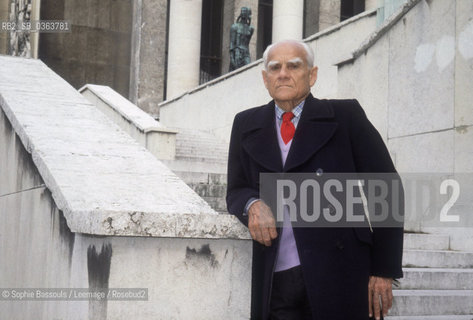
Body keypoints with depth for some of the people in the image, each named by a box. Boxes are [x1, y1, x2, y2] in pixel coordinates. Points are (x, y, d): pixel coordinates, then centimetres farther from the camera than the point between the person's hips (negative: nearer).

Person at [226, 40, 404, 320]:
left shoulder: (345, 117, 3)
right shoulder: (246, 125, 14)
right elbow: (236, 191, 15)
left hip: (337, 279, -2)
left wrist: (384, 270, -5)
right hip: (274, 284, 3)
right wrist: (252, 205, -10)